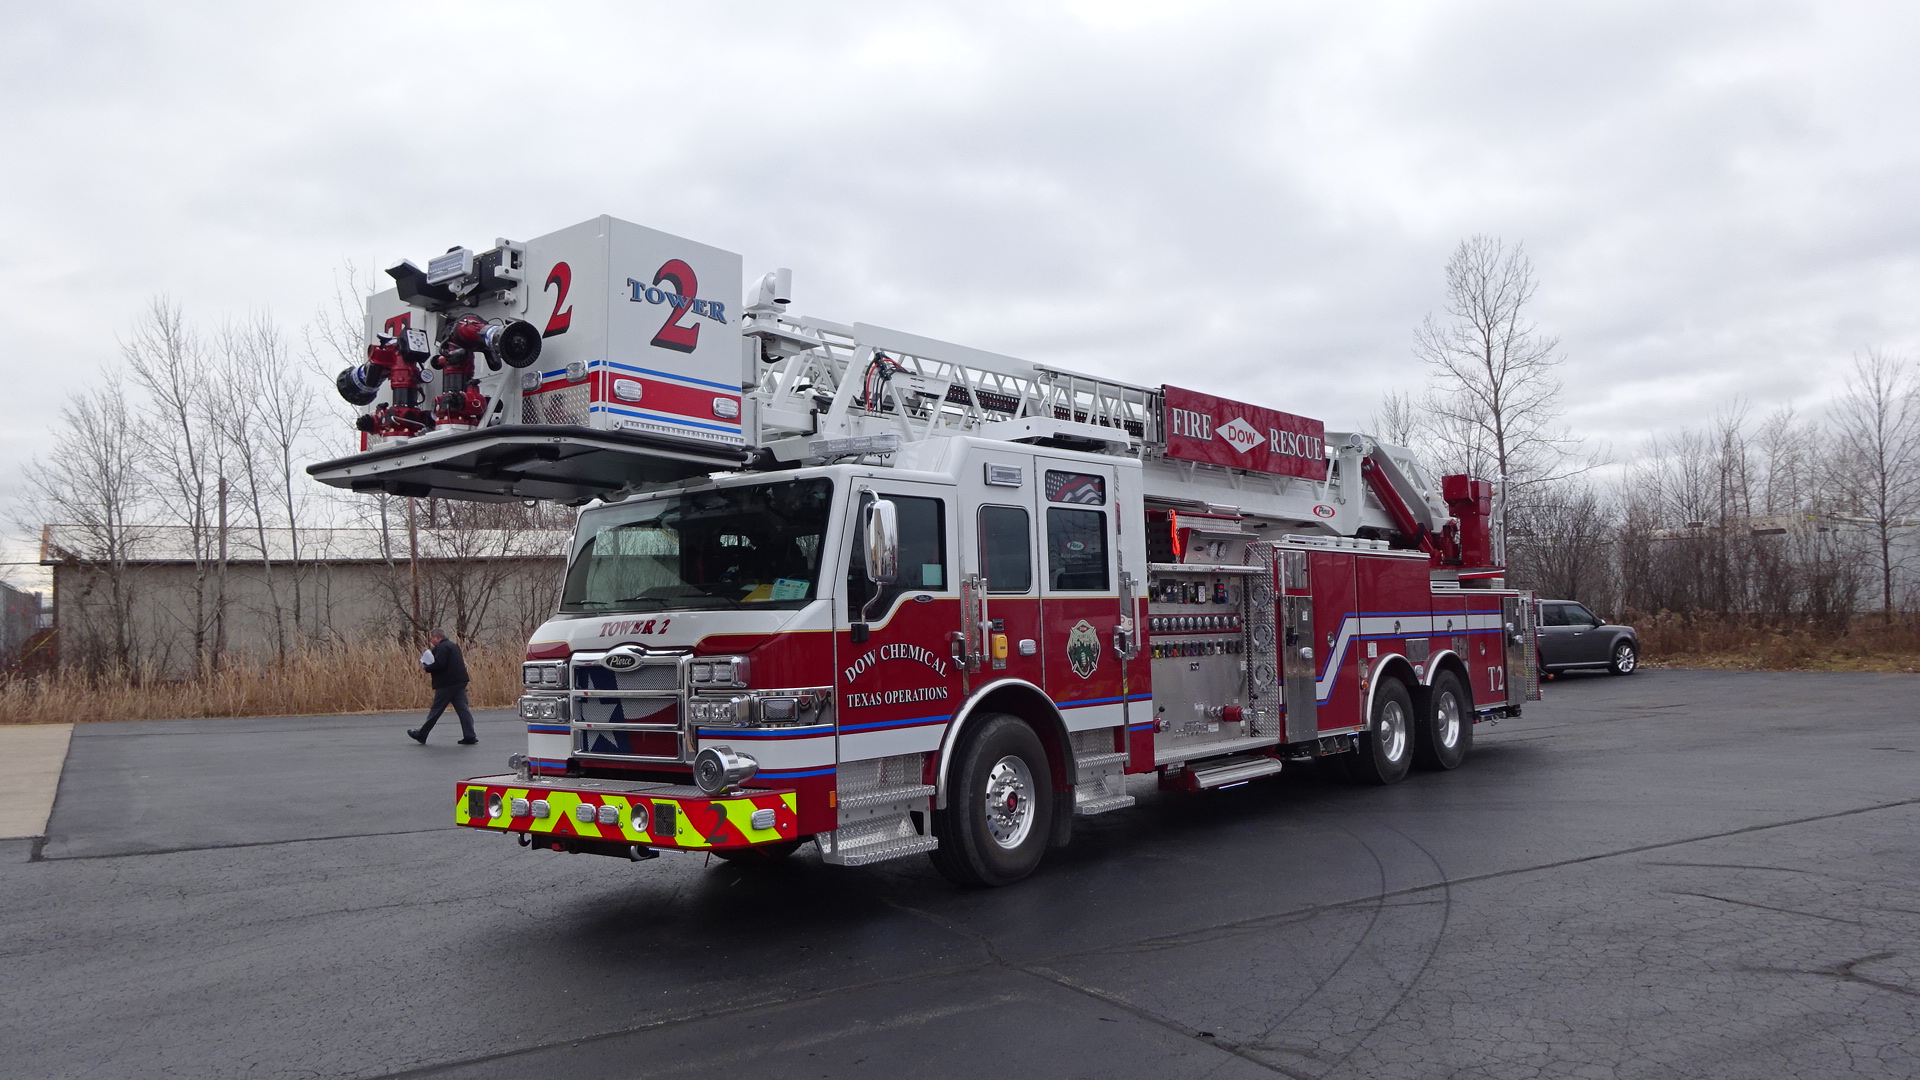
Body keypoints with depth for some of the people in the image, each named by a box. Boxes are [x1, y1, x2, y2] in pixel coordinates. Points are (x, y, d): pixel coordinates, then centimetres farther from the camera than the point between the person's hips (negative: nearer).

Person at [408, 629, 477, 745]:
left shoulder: (442, 647, -10)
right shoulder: (453, 646, 20)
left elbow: (439, 664, -22)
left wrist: (426, 668, -5)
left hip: (447, 684, -8)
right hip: (460, 682, 8)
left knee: (436, 710, 2)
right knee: (462, 709, 4)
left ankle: (421, 735, 14)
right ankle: (469, 736, -2)